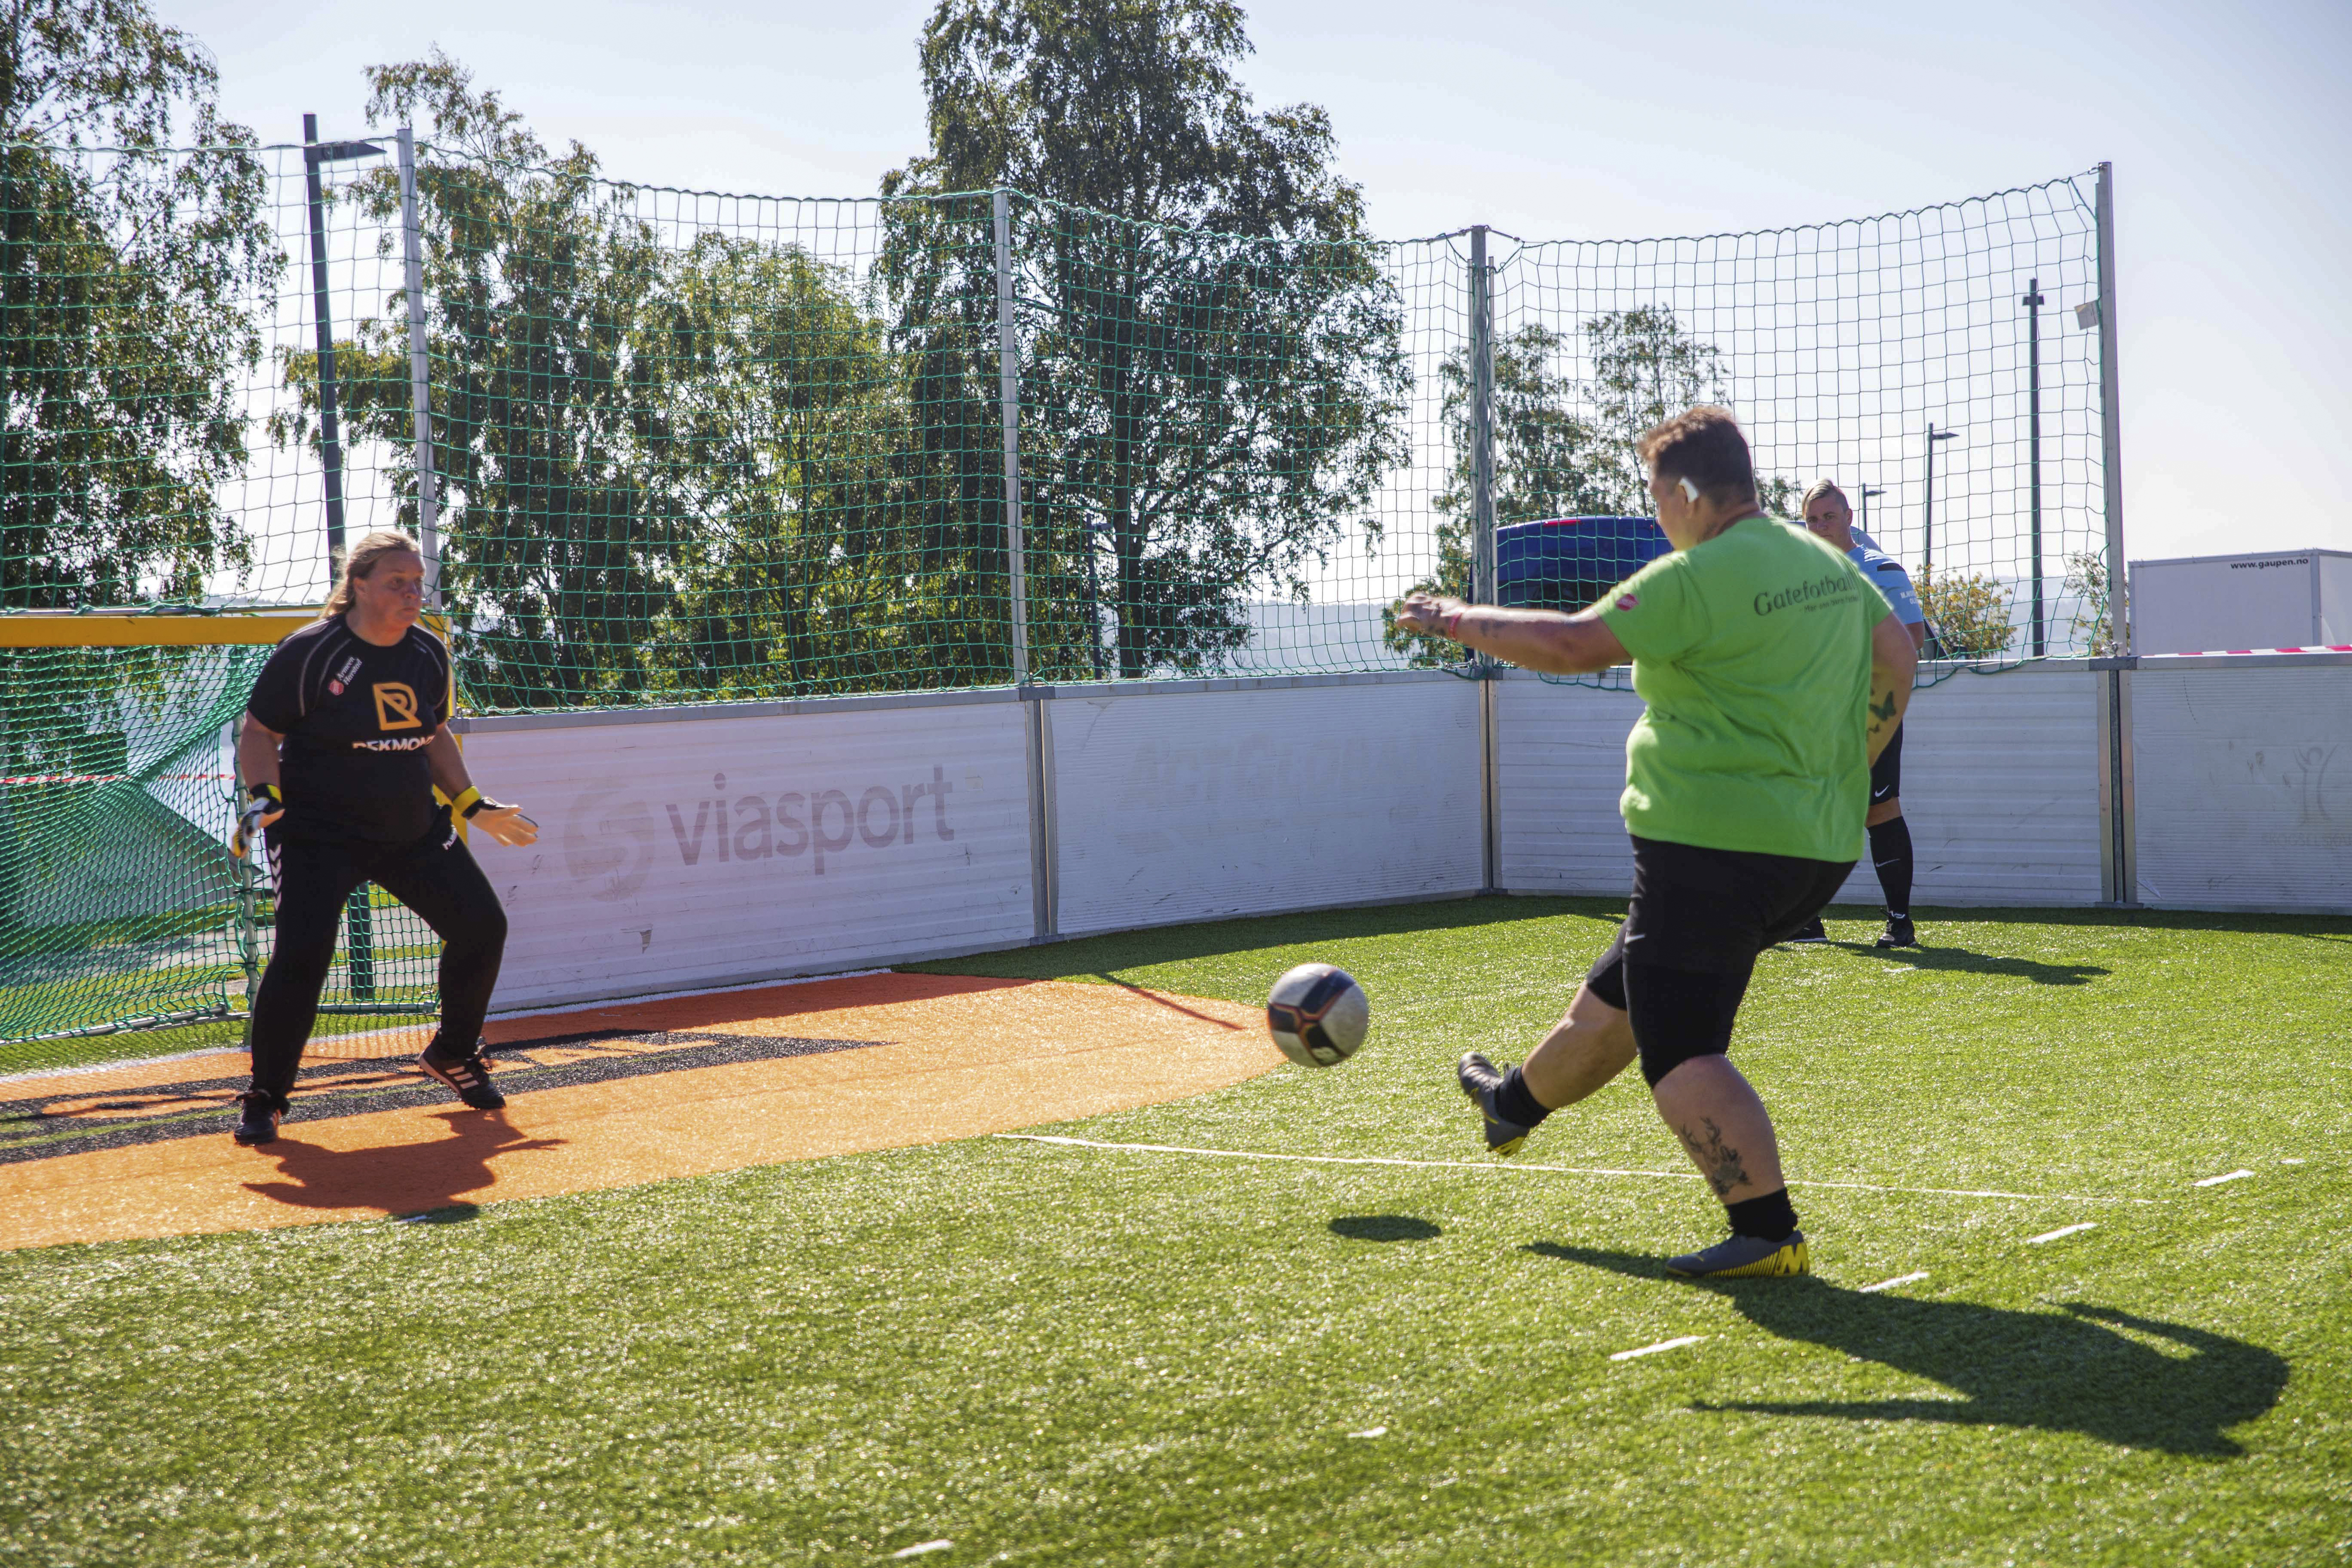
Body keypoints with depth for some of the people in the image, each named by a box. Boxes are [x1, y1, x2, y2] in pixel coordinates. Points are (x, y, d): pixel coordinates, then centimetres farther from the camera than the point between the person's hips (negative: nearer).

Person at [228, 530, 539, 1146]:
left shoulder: (428, 654, 5)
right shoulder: (310, 653, -13)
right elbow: (258, 733, -7)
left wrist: (474, 806, 14)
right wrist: (265, 796, -23)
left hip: (414, 829, 6)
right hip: (318, 834, -6)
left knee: (482, 926, 5)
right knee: (302, 953, -21)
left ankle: (452, 1054, 29)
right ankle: (264, 1097, -3)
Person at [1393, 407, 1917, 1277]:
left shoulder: (1698, 578, -17)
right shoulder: (1828, 564, 11)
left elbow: (1573, 645, -17)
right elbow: (1897, 659, 19)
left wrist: (1460, 621, -4)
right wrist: (1844, 765, 26)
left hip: (1713, 842, -10)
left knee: (1681, 1052, -6)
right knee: (1617, 998, 27)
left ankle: (1768, 1233, -13)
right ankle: (1515, 1104, 47)